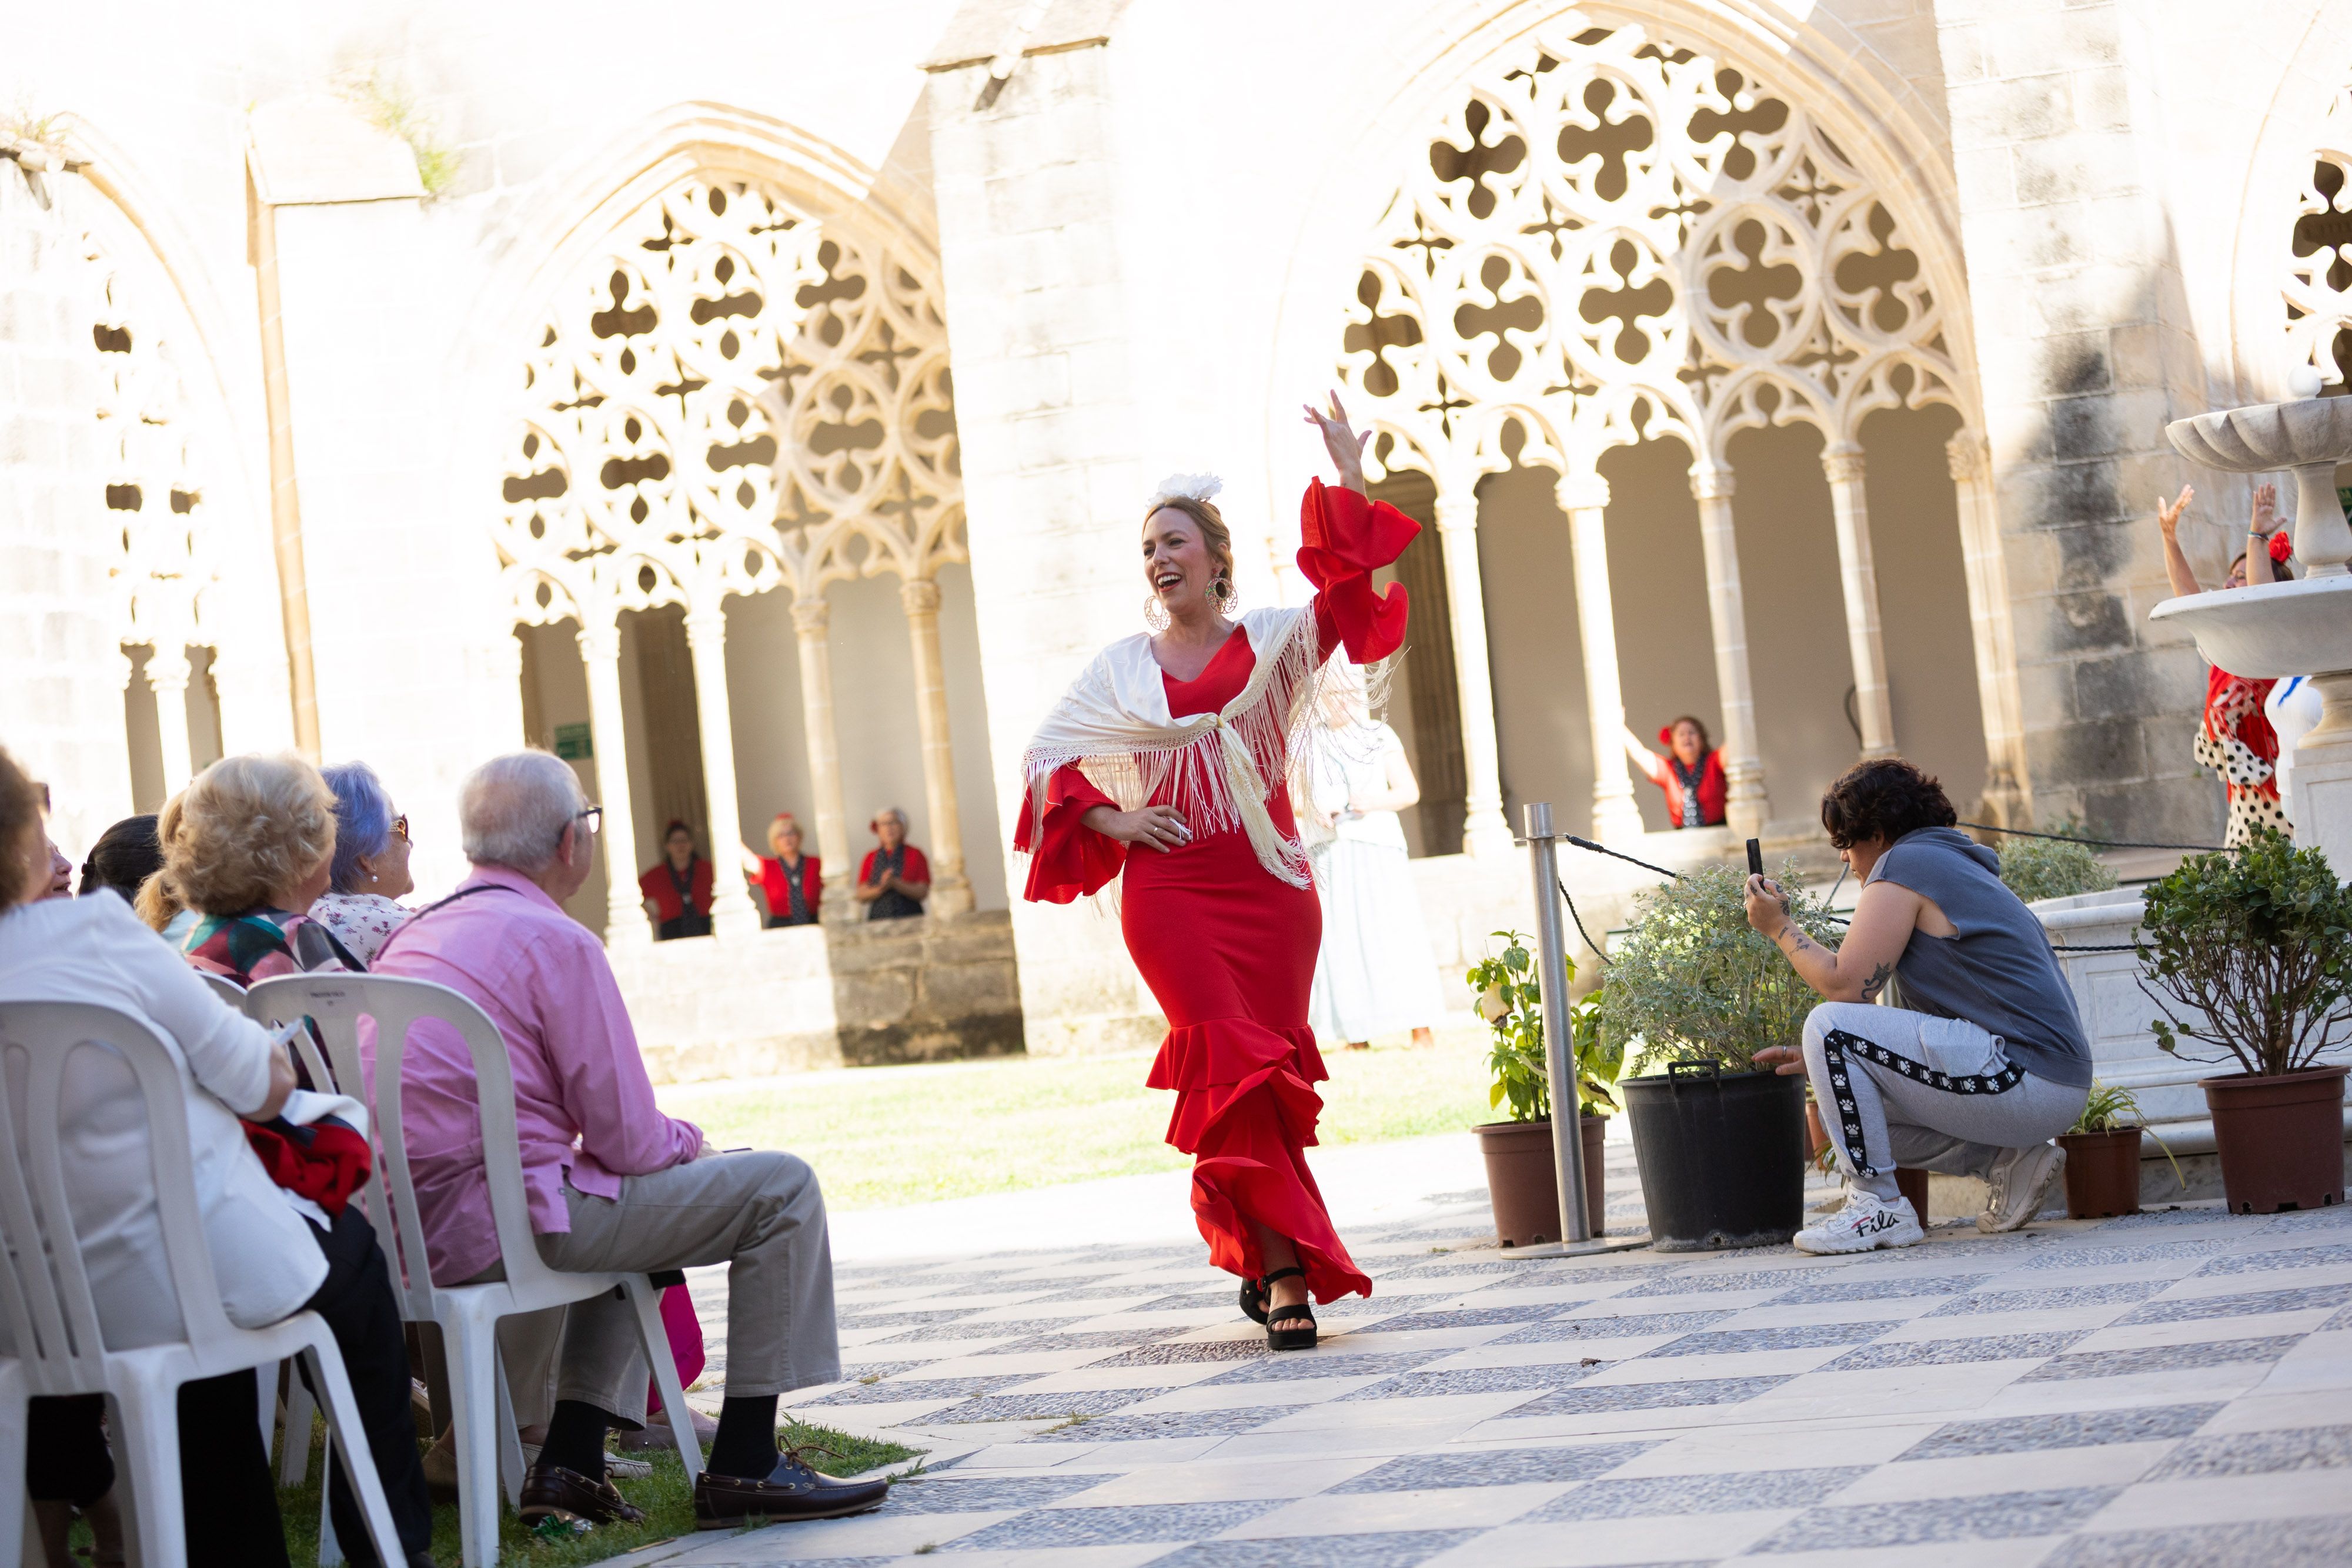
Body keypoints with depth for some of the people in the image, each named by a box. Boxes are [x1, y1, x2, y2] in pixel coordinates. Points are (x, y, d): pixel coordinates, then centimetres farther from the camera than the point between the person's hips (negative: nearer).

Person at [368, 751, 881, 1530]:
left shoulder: (416, 933, 16)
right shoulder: (559, 943, -11)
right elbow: (630, 1140, -11)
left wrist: (667, 1142, 22)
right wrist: (689, 1139, 12)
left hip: (408, 1222, 9)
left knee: (633, 1199, 35)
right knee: (781, 1190, -1)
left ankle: (570, 1464, 23)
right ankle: (744, 1465, 3)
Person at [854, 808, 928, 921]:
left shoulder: (915, 854, 7)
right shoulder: (871, 857, 13)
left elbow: (923, 893, -1)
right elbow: (861, 897, 6)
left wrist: (895, 883, -12)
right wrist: (881, 888, -11)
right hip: (879, 919, 1)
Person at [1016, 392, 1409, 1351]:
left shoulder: (1271, 641, 7)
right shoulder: (1121, 666, 11)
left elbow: (1350, 596, -10)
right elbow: (1045, 759, 16)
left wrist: (1350, 483, -18)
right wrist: (1112, 821, 2)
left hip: (1270, 885, 0)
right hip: (1170, 888, 0)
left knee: (1264, 1079, 2)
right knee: (1235, 1065, -12)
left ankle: (1258, 1258, 20)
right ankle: (1286, 1269, -12)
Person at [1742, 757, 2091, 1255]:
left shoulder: (1902, 864, -6)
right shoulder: (1957, 867, 25)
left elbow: (1845, 985, -14)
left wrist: (1779, 927, 1)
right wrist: (1823, 1060, 21)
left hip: (2024, 1079, -10)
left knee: (1829, 1024, -12)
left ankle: (1879, 1206, -9)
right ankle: (2007, 1159, 9)